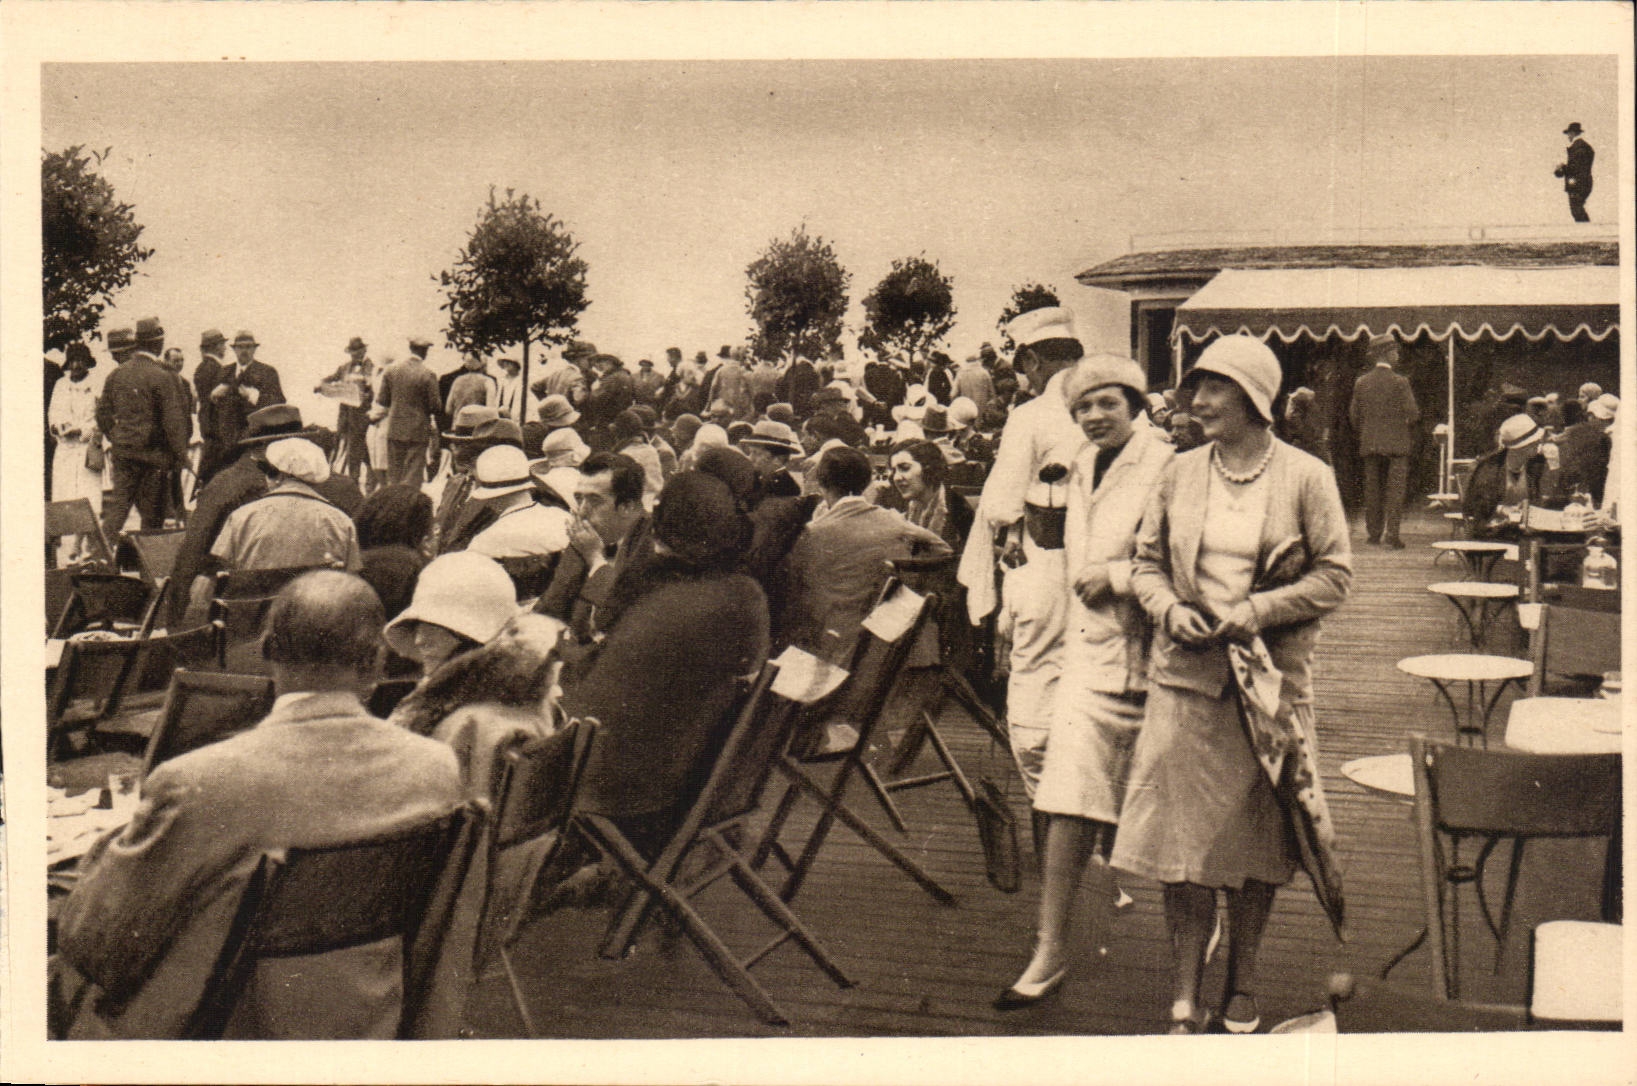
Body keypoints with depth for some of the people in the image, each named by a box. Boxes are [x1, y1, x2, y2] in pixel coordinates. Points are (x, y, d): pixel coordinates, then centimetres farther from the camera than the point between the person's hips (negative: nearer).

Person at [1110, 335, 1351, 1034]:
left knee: (1257, 834, 8)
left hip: (1271, 679, -2)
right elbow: (1147, 563, 12)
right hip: (1186, 676, 2)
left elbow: (1335, 577, -2)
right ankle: (1185, 998, 9)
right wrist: (1170, 609, -7)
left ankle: (1242, 987, 26)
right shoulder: (1180, 474, 7)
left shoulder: (1305, 478, -2)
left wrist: (1260, 609, -14)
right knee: (1182, 837, -1)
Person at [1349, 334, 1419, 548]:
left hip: (1369, 444, 4)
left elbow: (1354, 415, 6)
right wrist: (1407, 426, 9)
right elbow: (1413, 413, -11)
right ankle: (1391, 532, -7)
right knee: (1395, 488, -1)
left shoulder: (1361, 382, 4)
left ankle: (1373, 532, 12)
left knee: (1372, 489, 10)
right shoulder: (1399, 381, -9)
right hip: (1396, 442, -4)